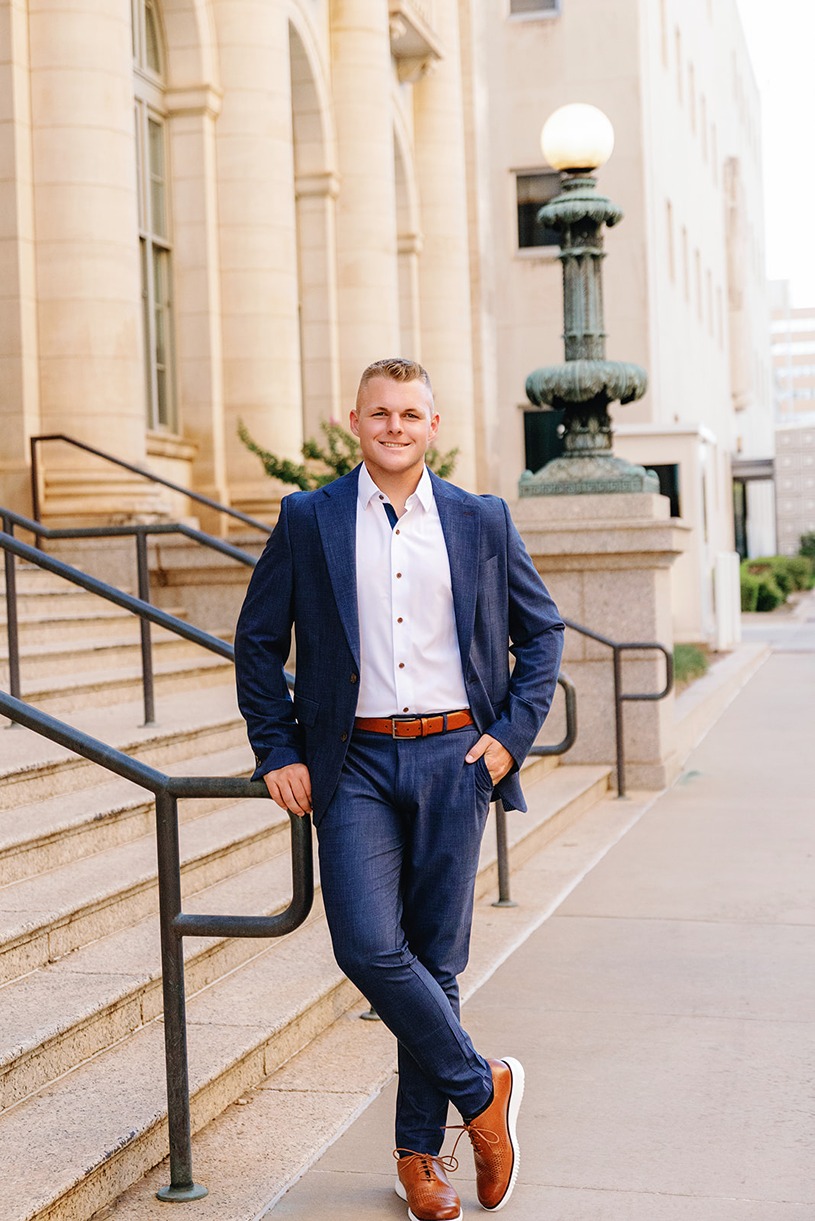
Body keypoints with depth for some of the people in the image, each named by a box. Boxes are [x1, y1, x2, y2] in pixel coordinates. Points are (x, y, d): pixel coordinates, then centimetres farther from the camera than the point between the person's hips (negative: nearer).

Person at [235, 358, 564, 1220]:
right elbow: (258, 640, 7)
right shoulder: (308, 520, 4)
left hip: (453, 759, 1)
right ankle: (481, 1091, 10)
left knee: (436, 959, 6)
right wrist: (278, 753, 0)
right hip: (355, 764, 0)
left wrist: (514, 732, 4)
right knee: (369, 947, -14)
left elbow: (541, 630, 14)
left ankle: (420, 1151, 22)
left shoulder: (481, 521, 6)